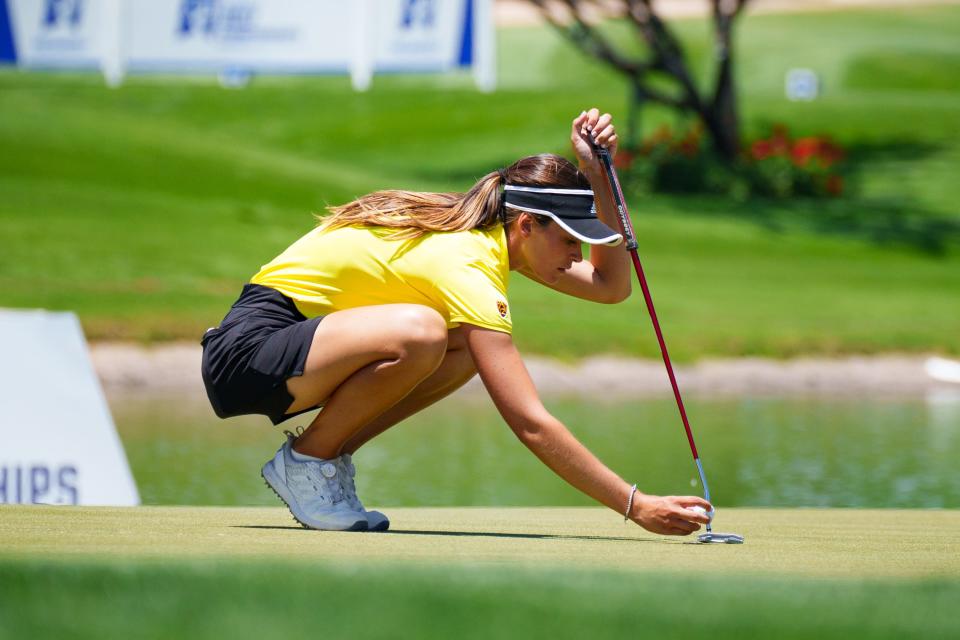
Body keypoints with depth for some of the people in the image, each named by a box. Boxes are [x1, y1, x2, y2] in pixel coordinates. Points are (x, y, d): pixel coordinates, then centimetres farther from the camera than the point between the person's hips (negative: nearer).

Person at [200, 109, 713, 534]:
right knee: (420, 332, -32)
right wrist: (635, 505, -27)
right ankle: (307, 460, -10)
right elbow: (532, 425, -28)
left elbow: (611, 285, 11)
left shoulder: (490, 233, 4)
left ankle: (330, 456, 8)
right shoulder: (467, 267, -23)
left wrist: (596, 173, -1)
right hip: (246, 349, -10)